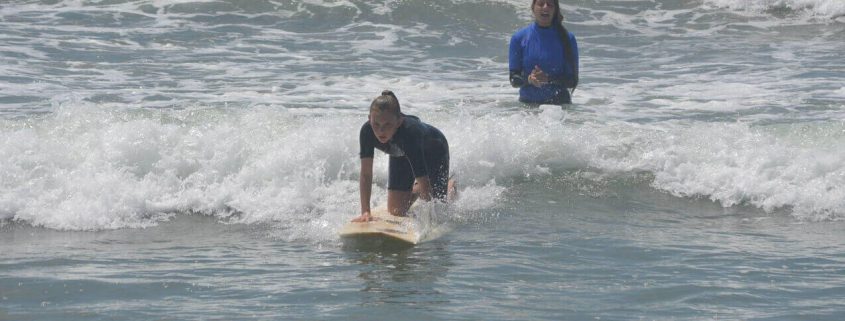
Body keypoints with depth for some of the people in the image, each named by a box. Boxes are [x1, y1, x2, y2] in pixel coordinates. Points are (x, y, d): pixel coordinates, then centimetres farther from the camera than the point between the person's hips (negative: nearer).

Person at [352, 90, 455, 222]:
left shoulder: (410, 132, -48)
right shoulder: (367, 131, -36)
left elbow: (423, 180, -48)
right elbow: (365, 175, -32)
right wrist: (365, 212, -39)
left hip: (434, 151, -4)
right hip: (401, 155, 4)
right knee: (396, 212, 0)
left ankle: (451, 186, 34)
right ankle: (416, 189, 31)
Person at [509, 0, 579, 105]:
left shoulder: (567, 38, -1)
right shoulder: (519, 38, 2)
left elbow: (573, 81, -3)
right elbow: (514, 80, 0)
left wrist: (549, 79, -20)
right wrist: (528, 80, -21)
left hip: (560, 103, -1)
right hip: (528, 103, 1)